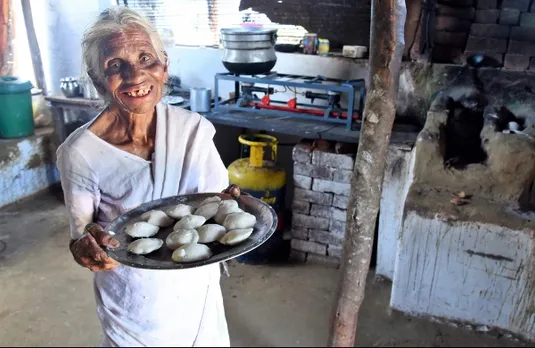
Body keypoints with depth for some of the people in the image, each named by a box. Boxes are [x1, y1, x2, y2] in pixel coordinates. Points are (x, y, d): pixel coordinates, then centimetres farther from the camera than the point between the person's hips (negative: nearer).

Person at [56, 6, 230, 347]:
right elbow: (82, 233, -9)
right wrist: (87, 247, -31)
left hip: (196, 289, 3)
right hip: (131, 302, -2)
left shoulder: (194, 129, -14)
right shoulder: (81, 152, -20)